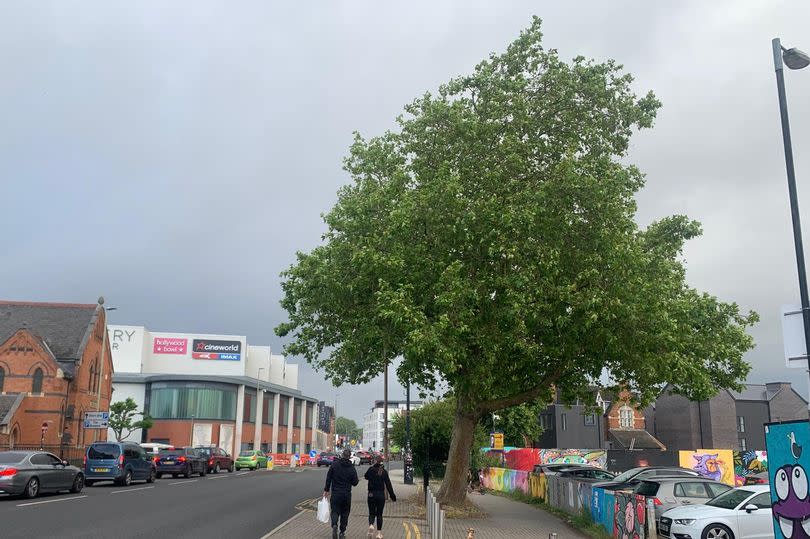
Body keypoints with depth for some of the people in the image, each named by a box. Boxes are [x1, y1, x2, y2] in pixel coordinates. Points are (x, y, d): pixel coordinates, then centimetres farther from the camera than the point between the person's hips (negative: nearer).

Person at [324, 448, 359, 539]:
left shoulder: (334, 465, -4)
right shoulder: (352, 468, -5)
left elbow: (328, 478, -2)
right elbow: (354, 483, -1)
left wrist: (326, 490, 7)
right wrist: (357, 480, 21)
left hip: (335, 493, 0)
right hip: (347, 494, 0)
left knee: (335, 511, 7)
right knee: (345, 513, 12)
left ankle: (334, 525, -20)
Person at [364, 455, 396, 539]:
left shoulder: (371, 470, -7)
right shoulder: (384, 472, -4)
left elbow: (366, 477, 14)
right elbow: (388, 484, -3)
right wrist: (392, 496, 3)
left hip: (371, 494, -1)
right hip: (381, 495, 1)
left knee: (371, 513, 10)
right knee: (379, 514, 11)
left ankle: (371, 525, -19)